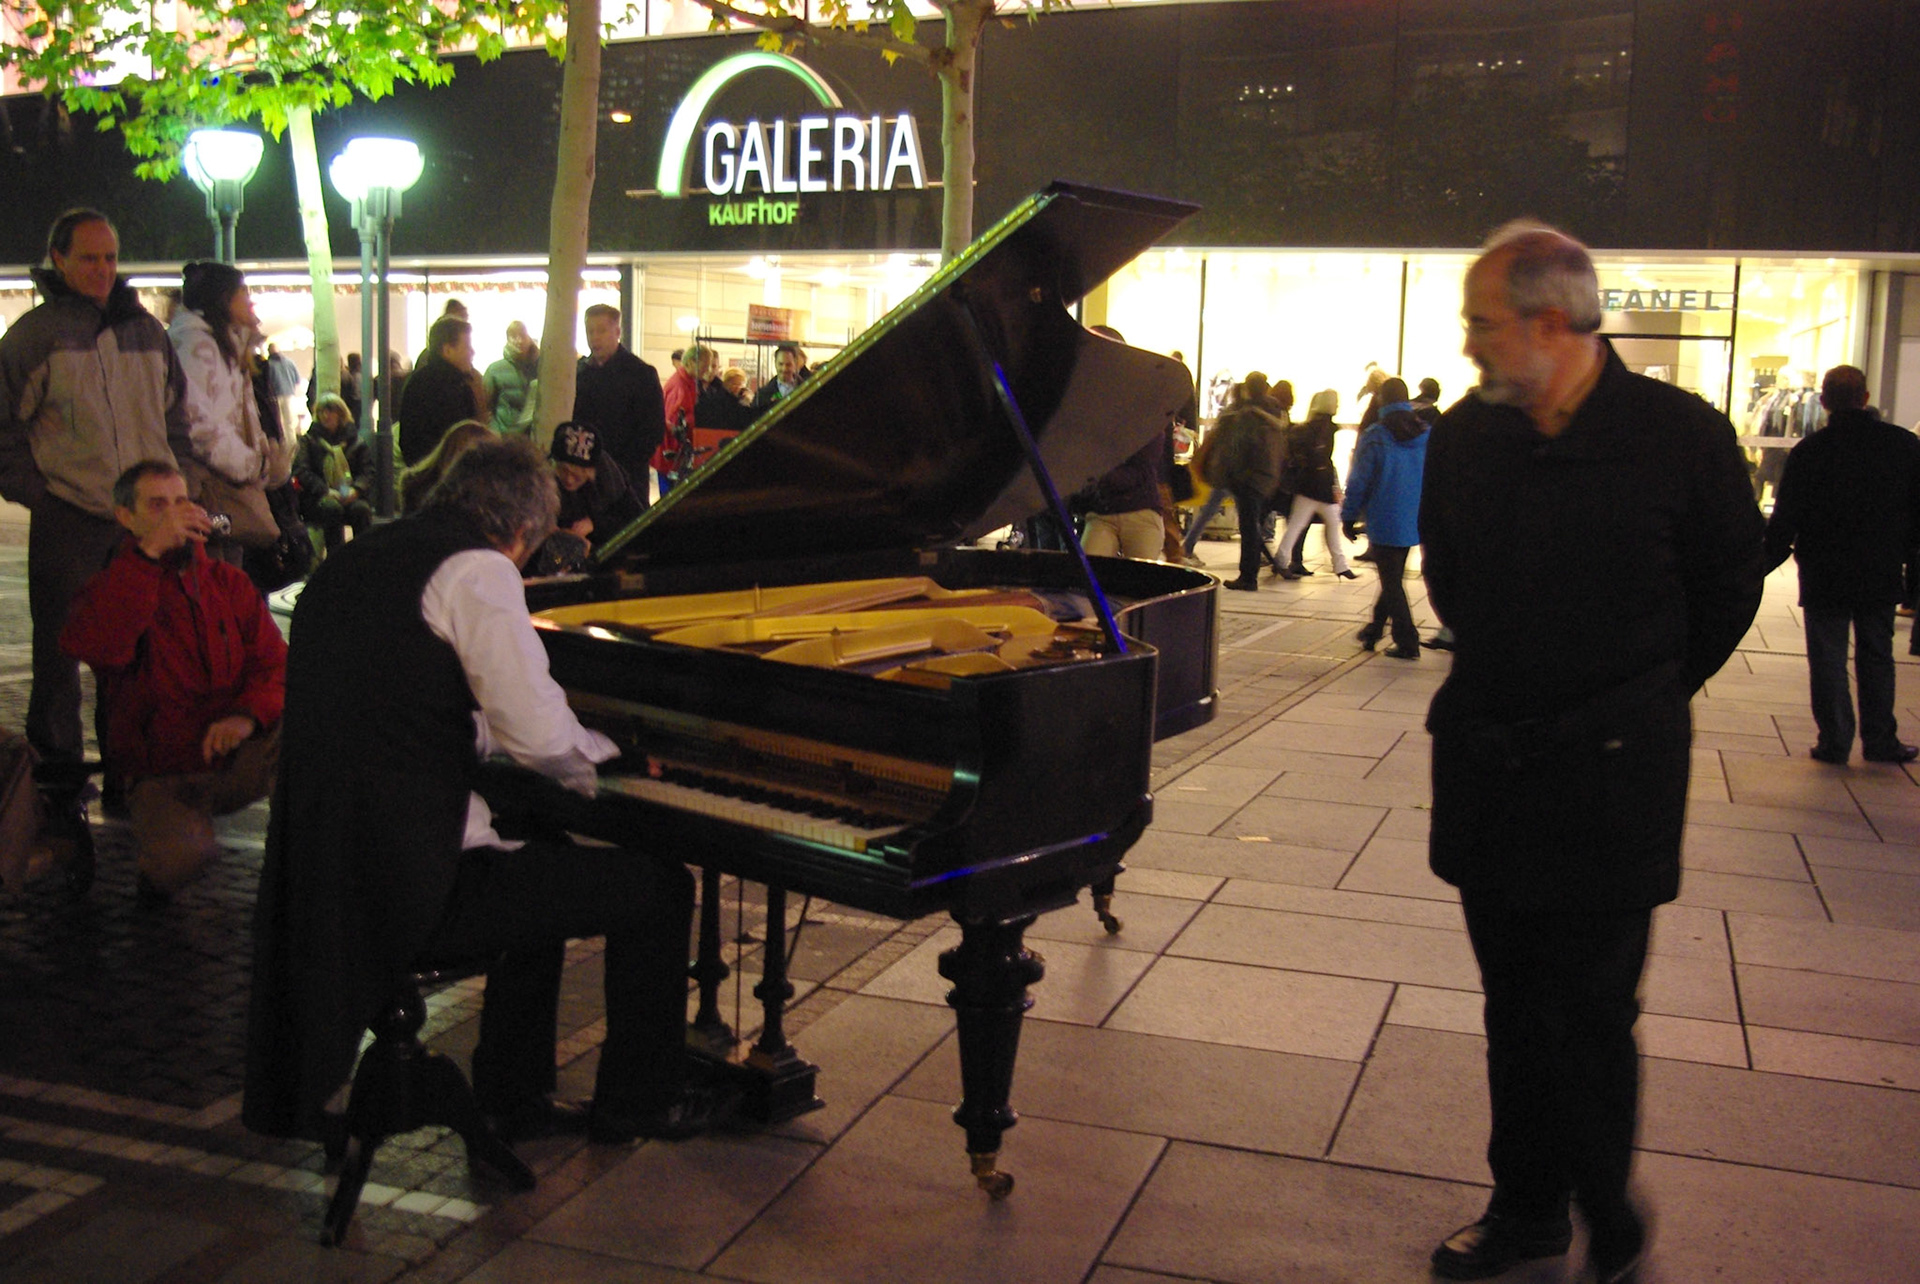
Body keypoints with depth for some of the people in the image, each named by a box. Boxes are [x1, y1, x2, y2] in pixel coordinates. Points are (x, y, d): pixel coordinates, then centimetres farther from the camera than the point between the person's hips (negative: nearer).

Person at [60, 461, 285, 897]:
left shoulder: (228, 582, 9)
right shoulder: (111, 589, -1)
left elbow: (275, 663, 0)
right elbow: (87, 644, -26)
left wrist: (249, 714, -23)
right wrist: (149, 552, -29)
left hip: (239, 759, 3)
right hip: (163, 775, -2)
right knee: (178, 860, -33)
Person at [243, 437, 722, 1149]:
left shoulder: (349, 562, 15)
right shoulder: (478, 570, -11)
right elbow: (542, 736, -17)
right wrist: (599, 749, 6)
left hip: (326, 867, 9)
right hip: (414, 877, -9)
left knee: (544, 857, 32)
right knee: (659, 887, 3)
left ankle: (513, 1092, 35)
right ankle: (635, 1101, 22)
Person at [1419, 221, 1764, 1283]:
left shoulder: (1678, 433, -11)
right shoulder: (1462, 438, 1)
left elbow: (1728, 587, 3)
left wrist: (1636, 704, 10)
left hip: (1609, 774, -4)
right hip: (1485, 758, 5)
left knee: (1588, 1014, -2)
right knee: (1514, 1004, 14)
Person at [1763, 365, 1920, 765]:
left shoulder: (1809, 451, -13)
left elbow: (1784, 521, -10)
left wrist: (1763, 564, 3)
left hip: (1825, 578, -3)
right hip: (1882, 576, 3)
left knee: (1828, 661, 6)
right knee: (1877, 658, 15)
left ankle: (1834, 743, 8)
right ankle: (1881, 741, 19)